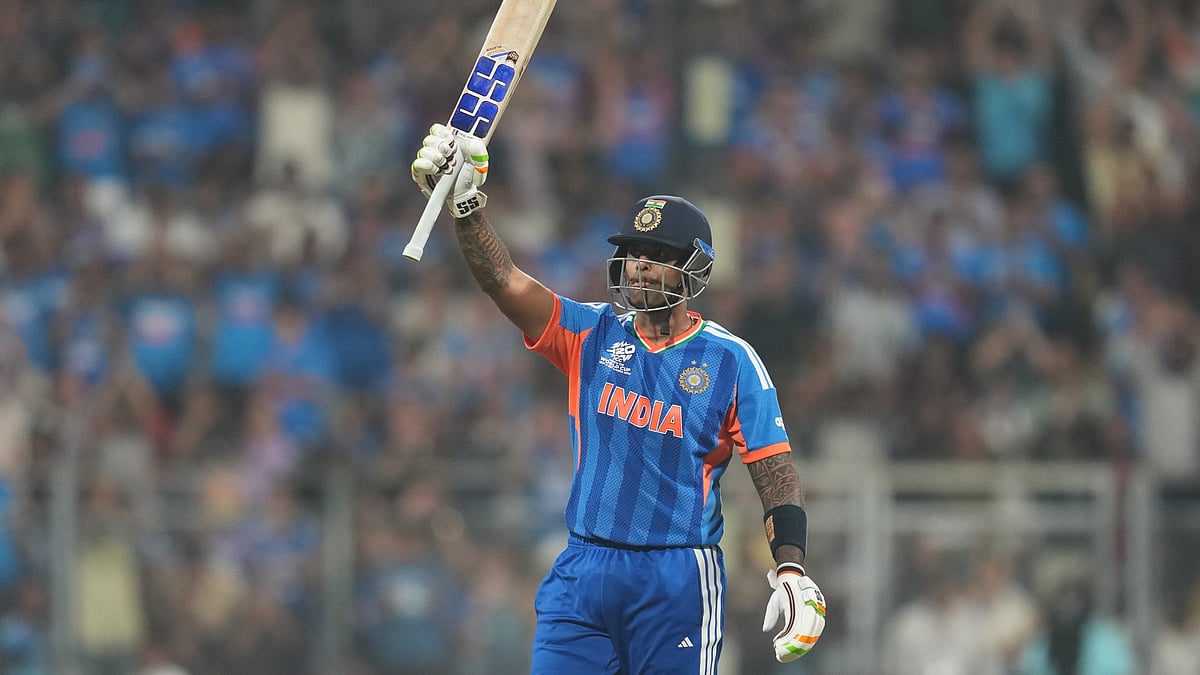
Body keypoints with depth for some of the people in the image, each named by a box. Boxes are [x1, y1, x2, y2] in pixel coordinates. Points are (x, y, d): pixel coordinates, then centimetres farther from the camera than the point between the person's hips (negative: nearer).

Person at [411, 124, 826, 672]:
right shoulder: (594, 335, 9)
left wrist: (791, 572, -15)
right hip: (582, 574, 3)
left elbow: (775, 470, -2)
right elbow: (505, 282, -4)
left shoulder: (730, 360, 1)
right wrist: (465, 202, -20)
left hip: (678, 581, -3)